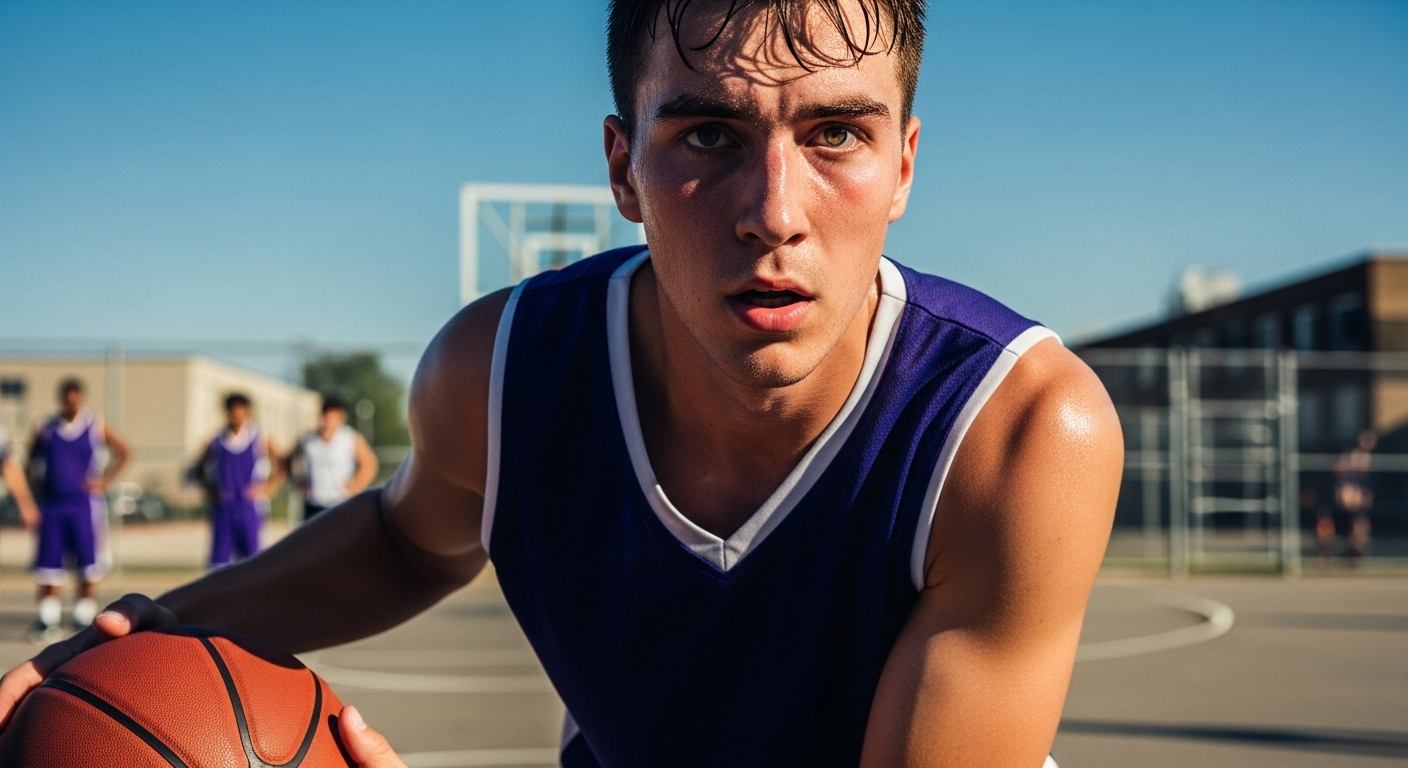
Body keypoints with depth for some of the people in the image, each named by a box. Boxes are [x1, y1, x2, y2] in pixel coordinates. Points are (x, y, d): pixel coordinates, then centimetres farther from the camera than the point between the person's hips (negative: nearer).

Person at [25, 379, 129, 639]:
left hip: (85, 503, -2)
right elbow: (32, 459, 18)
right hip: (52, 503, 2)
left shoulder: (96, 427, 1)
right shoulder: (46, 429, 6)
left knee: (88, 563, -2)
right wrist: (38, 484, 4)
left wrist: (104, 481, -2)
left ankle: (85, 617, 7)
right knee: (48, 563, 2)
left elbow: (123, 453, 6)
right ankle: (48, 620, 9)